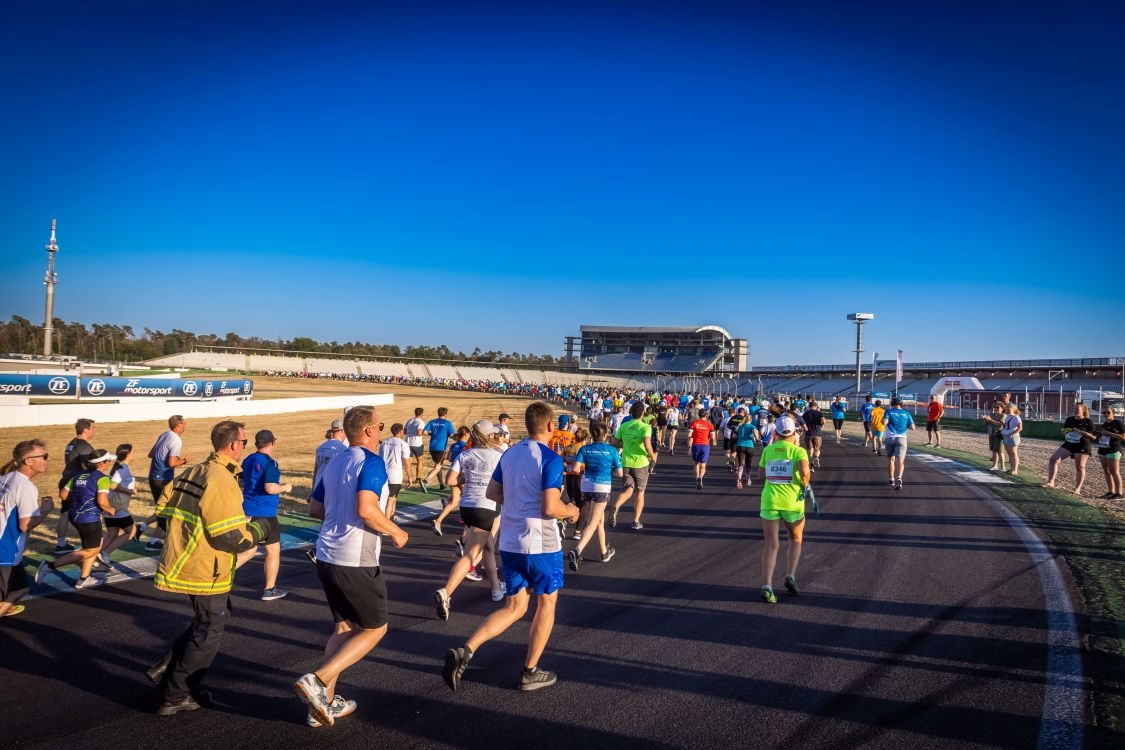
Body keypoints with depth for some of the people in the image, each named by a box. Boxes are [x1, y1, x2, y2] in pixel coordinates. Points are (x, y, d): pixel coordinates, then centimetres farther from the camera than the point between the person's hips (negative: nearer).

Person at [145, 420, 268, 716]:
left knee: (214, 618, 26)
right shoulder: (223, 481, -22)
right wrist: (257, 532, -6)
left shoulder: (192, 473, 7)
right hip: (206, 571, -9)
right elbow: (230, 536, -24)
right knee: (208, 634, 8)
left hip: (184, 564, 9)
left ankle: (167, 669, 24)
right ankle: (175, 696, 17)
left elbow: (164, 510, 14)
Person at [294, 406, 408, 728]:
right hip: (355, 562, -8)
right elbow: (366, 509, -26)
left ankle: (325, 702, 20)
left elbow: (315, 508, 19)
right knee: (375, 629, 7)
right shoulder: (371, 462, -14)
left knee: (345, 627, 20)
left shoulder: (334, 463, 12)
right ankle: (317, 680, -6)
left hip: (327, 557, 8)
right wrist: (395, 532, -12)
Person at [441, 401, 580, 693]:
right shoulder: (550, 459, -16)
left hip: (509, 543, 6)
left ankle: (465, 651, -2)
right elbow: (550, 508, -22)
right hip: (542, 544, -6)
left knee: (514, 608, 14)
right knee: (546, 604, 14)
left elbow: (492, 493, 14)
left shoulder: (509, 454, 6)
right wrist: (570, 511, -2)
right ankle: (531, 672, 22)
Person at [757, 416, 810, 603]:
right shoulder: (798, 451, -4)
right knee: (796, 539, 24)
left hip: (770, 501, 2)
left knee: (771, 545, 3)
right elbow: (804, 471, -22)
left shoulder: (767, 450, 5)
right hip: (793, 502, -1)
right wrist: (805, 484, -3)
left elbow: (761, 474, 12)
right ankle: (790, 576, 14)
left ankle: (767, 587, -8)